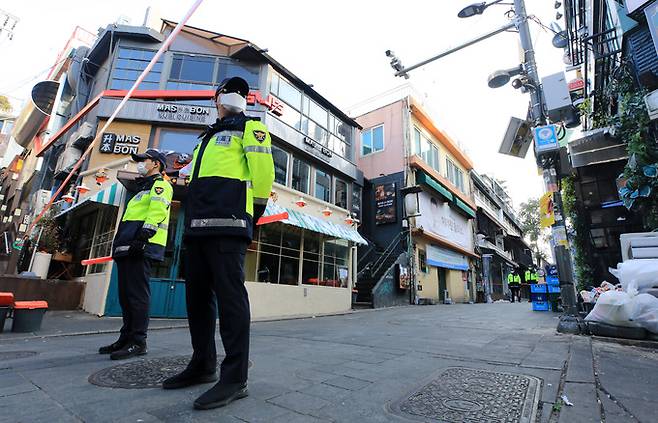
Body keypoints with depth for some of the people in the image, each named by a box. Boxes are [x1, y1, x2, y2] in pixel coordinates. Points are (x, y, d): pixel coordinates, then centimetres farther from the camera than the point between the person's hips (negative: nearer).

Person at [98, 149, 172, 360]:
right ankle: (126, 338, 20)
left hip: (141, 247, -10)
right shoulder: (143, 189, 31)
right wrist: (120, 245, 23)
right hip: (127, 249, 10)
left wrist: (144, 234, -28)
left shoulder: (160, 185, 0)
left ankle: (138, 342, -5)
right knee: (126, 295, 12)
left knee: (137, 294, -10)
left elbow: (157, 210, -17)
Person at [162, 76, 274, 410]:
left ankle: (235, 378, -3)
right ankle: (203, 365, 23)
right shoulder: (209, 136, 32)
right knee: (197, 293, 10)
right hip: (198, 222, 9)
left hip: (227, 220, -8)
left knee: (229, 293, -11)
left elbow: (263, 168, -4)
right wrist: (193, 219, 19)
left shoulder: (250, 127, 9)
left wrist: (255, 212, -6)